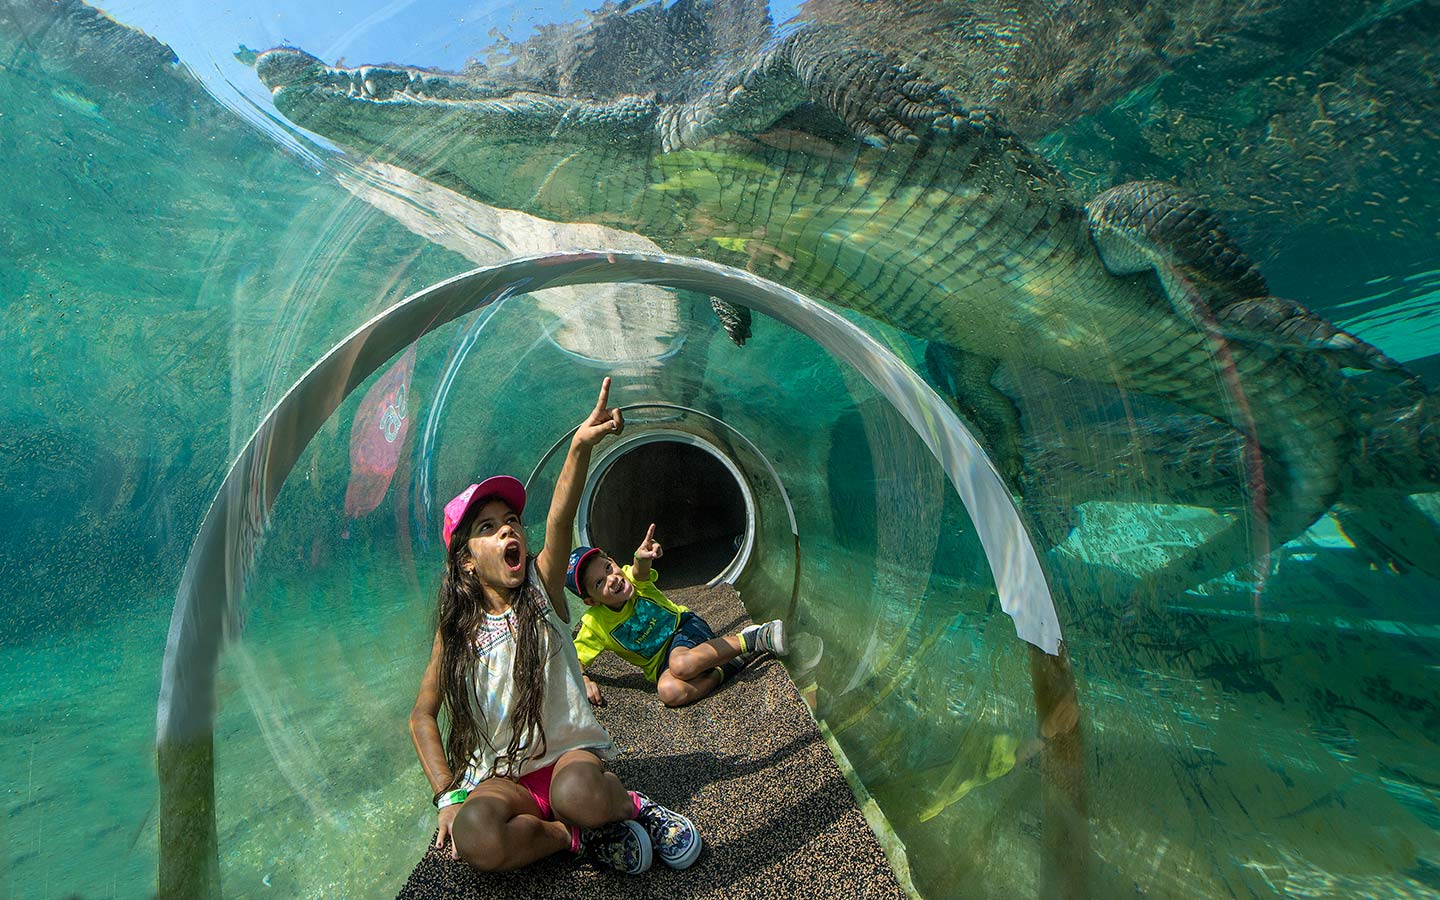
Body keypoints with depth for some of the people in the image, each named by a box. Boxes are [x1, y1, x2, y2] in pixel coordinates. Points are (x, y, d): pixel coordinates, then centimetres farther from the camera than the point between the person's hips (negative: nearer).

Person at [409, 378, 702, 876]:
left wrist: (581, 445, -42)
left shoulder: (542, 587, -7)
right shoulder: (457, 628, 0)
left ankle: (629, 806, -4)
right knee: (475, 838, -30)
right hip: (500, 775, 3)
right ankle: (579, 834, -6)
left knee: (578, 792, -36)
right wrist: (448, 796, -6)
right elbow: (422, 716, 7)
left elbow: (559, 524, -25)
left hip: (570, 752, -2)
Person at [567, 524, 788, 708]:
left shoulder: (633, 578, -16)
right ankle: (733, 663, -20)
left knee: (681, 664, -38)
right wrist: (583, 681, -24)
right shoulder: (594, 626, -11)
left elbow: (640, 572, -40)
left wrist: (642, 559, -64)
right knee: (669, 691, -34)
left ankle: (752, 638, -25)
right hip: (661, 663, 2)